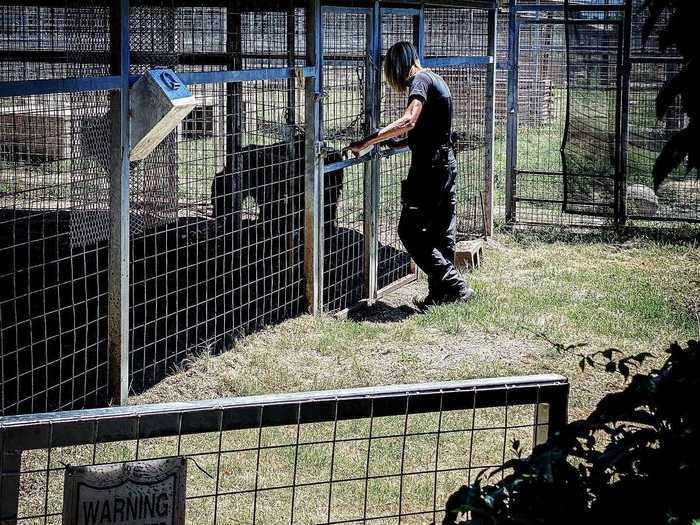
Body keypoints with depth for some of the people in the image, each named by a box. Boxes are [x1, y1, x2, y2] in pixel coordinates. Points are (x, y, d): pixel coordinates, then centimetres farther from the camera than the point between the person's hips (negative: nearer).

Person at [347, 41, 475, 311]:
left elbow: (408, 121, -27)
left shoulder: (421, 80, -11)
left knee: (410, 231, -7)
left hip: (429, 168, -10)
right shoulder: (437, 81, 19)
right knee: (442, 233, 10)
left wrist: (366, 142, -28)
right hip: (447, 164, 10)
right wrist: (400, 142, 22)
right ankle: (440, 293, 13)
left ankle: (455, 286, -10)